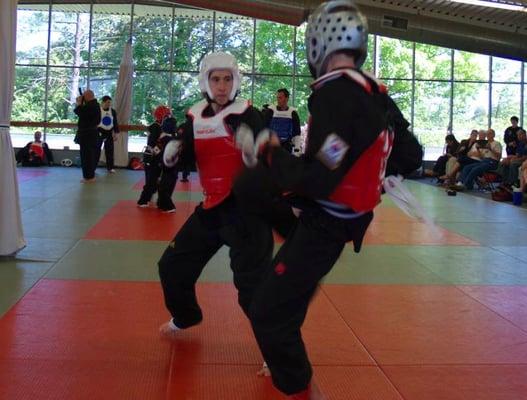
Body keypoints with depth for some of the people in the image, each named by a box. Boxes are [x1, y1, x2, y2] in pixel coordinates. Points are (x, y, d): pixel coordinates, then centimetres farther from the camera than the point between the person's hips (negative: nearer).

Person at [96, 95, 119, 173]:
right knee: (97, 149, -2)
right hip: (99, 132, -4)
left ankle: (110, 167, 20)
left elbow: (115, 123, 7)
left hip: (109, 133, 4)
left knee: (109, 150, 9)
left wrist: (115, 133, 4)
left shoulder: (113, 111, 1)